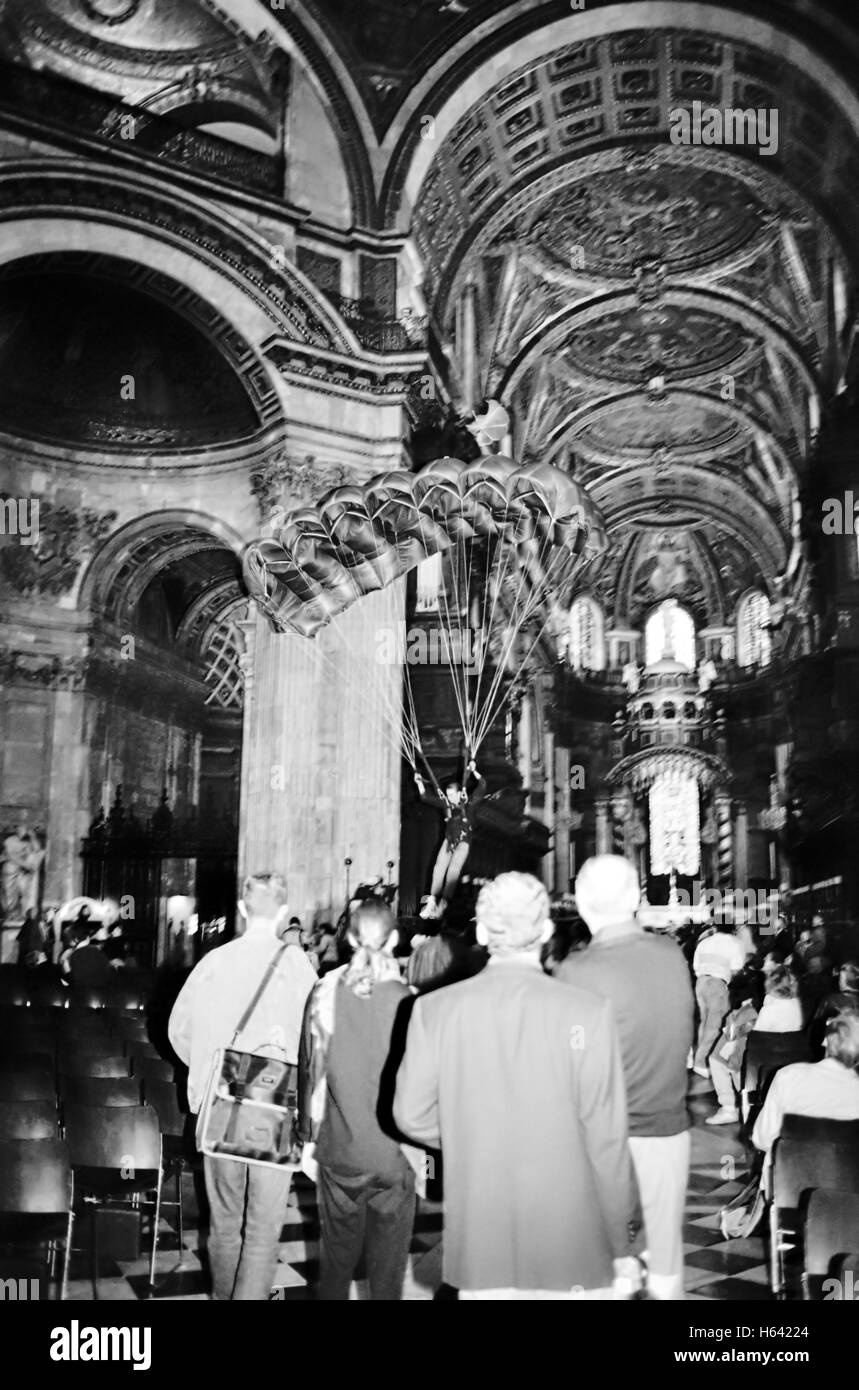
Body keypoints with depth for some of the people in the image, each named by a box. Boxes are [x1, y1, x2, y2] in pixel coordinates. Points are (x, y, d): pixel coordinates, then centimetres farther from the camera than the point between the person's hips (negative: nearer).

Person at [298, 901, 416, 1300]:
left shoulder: (326, 991, -7)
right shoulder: (407, 999, -14)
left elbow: (310, 1069, 0)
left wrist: (308, 1139, 10)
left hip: (338, 1148, 2)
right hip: (395, 1151, -2)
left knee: (337, 1253, 17)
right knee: (388, 1259, 12)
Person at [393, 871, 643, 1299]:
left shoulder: (433, 1009, -7)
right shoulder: (588, 1013, -14)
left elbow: (412, 1116, -4)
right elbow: (606, 1140, -11)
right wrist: (624, 1245, -1)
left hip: (479, 1249, 2)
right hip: (573, 1249, -2)